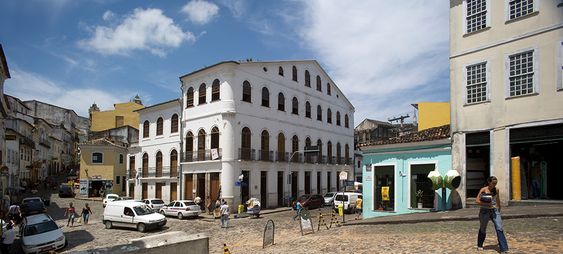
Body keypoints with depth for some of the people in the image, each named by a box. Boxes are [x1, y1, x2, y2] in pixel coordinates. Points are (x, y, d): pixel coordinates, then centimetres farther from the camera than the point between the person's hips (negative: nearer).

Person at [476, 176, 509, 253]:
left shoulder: (496, 190, 4)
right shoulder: (483, 190, -9)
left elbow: (498, 200, 19)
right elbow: (477, 201, -13)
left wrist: (499, 209, 26)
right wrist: (488, 204, -21)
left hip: (494, 211, 3)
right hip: (485, 211, -3)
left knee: (499, 228, -12)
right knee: (483, 229, 13)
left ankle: (504, 249, -12)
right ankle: (479, 245, 33)